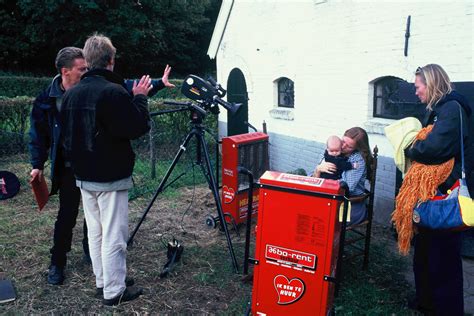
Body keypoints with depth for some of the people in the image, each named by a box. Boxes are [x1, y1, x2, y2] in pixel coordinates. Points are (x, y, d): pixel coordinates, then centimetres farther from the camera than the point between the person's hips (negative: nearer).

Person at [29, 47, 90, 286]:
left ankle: (91, 251, 35)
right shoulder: (48, 98, -8)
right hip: (68, 167, -2)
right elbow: (39, 133, 2)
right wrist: (37, 164, 2)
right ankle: (57, 263, 22)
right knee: (67, 215, 4)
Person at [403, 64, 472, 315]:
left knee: (443, 255, 3)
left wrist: (410, 149, -11)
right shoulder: (435, 110, 14)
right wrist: (413, 147, -5)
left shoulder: (452, 108, -15)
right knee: (424, 249, 19)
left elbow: (435, 147, -29)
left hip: (445, 195, -10)